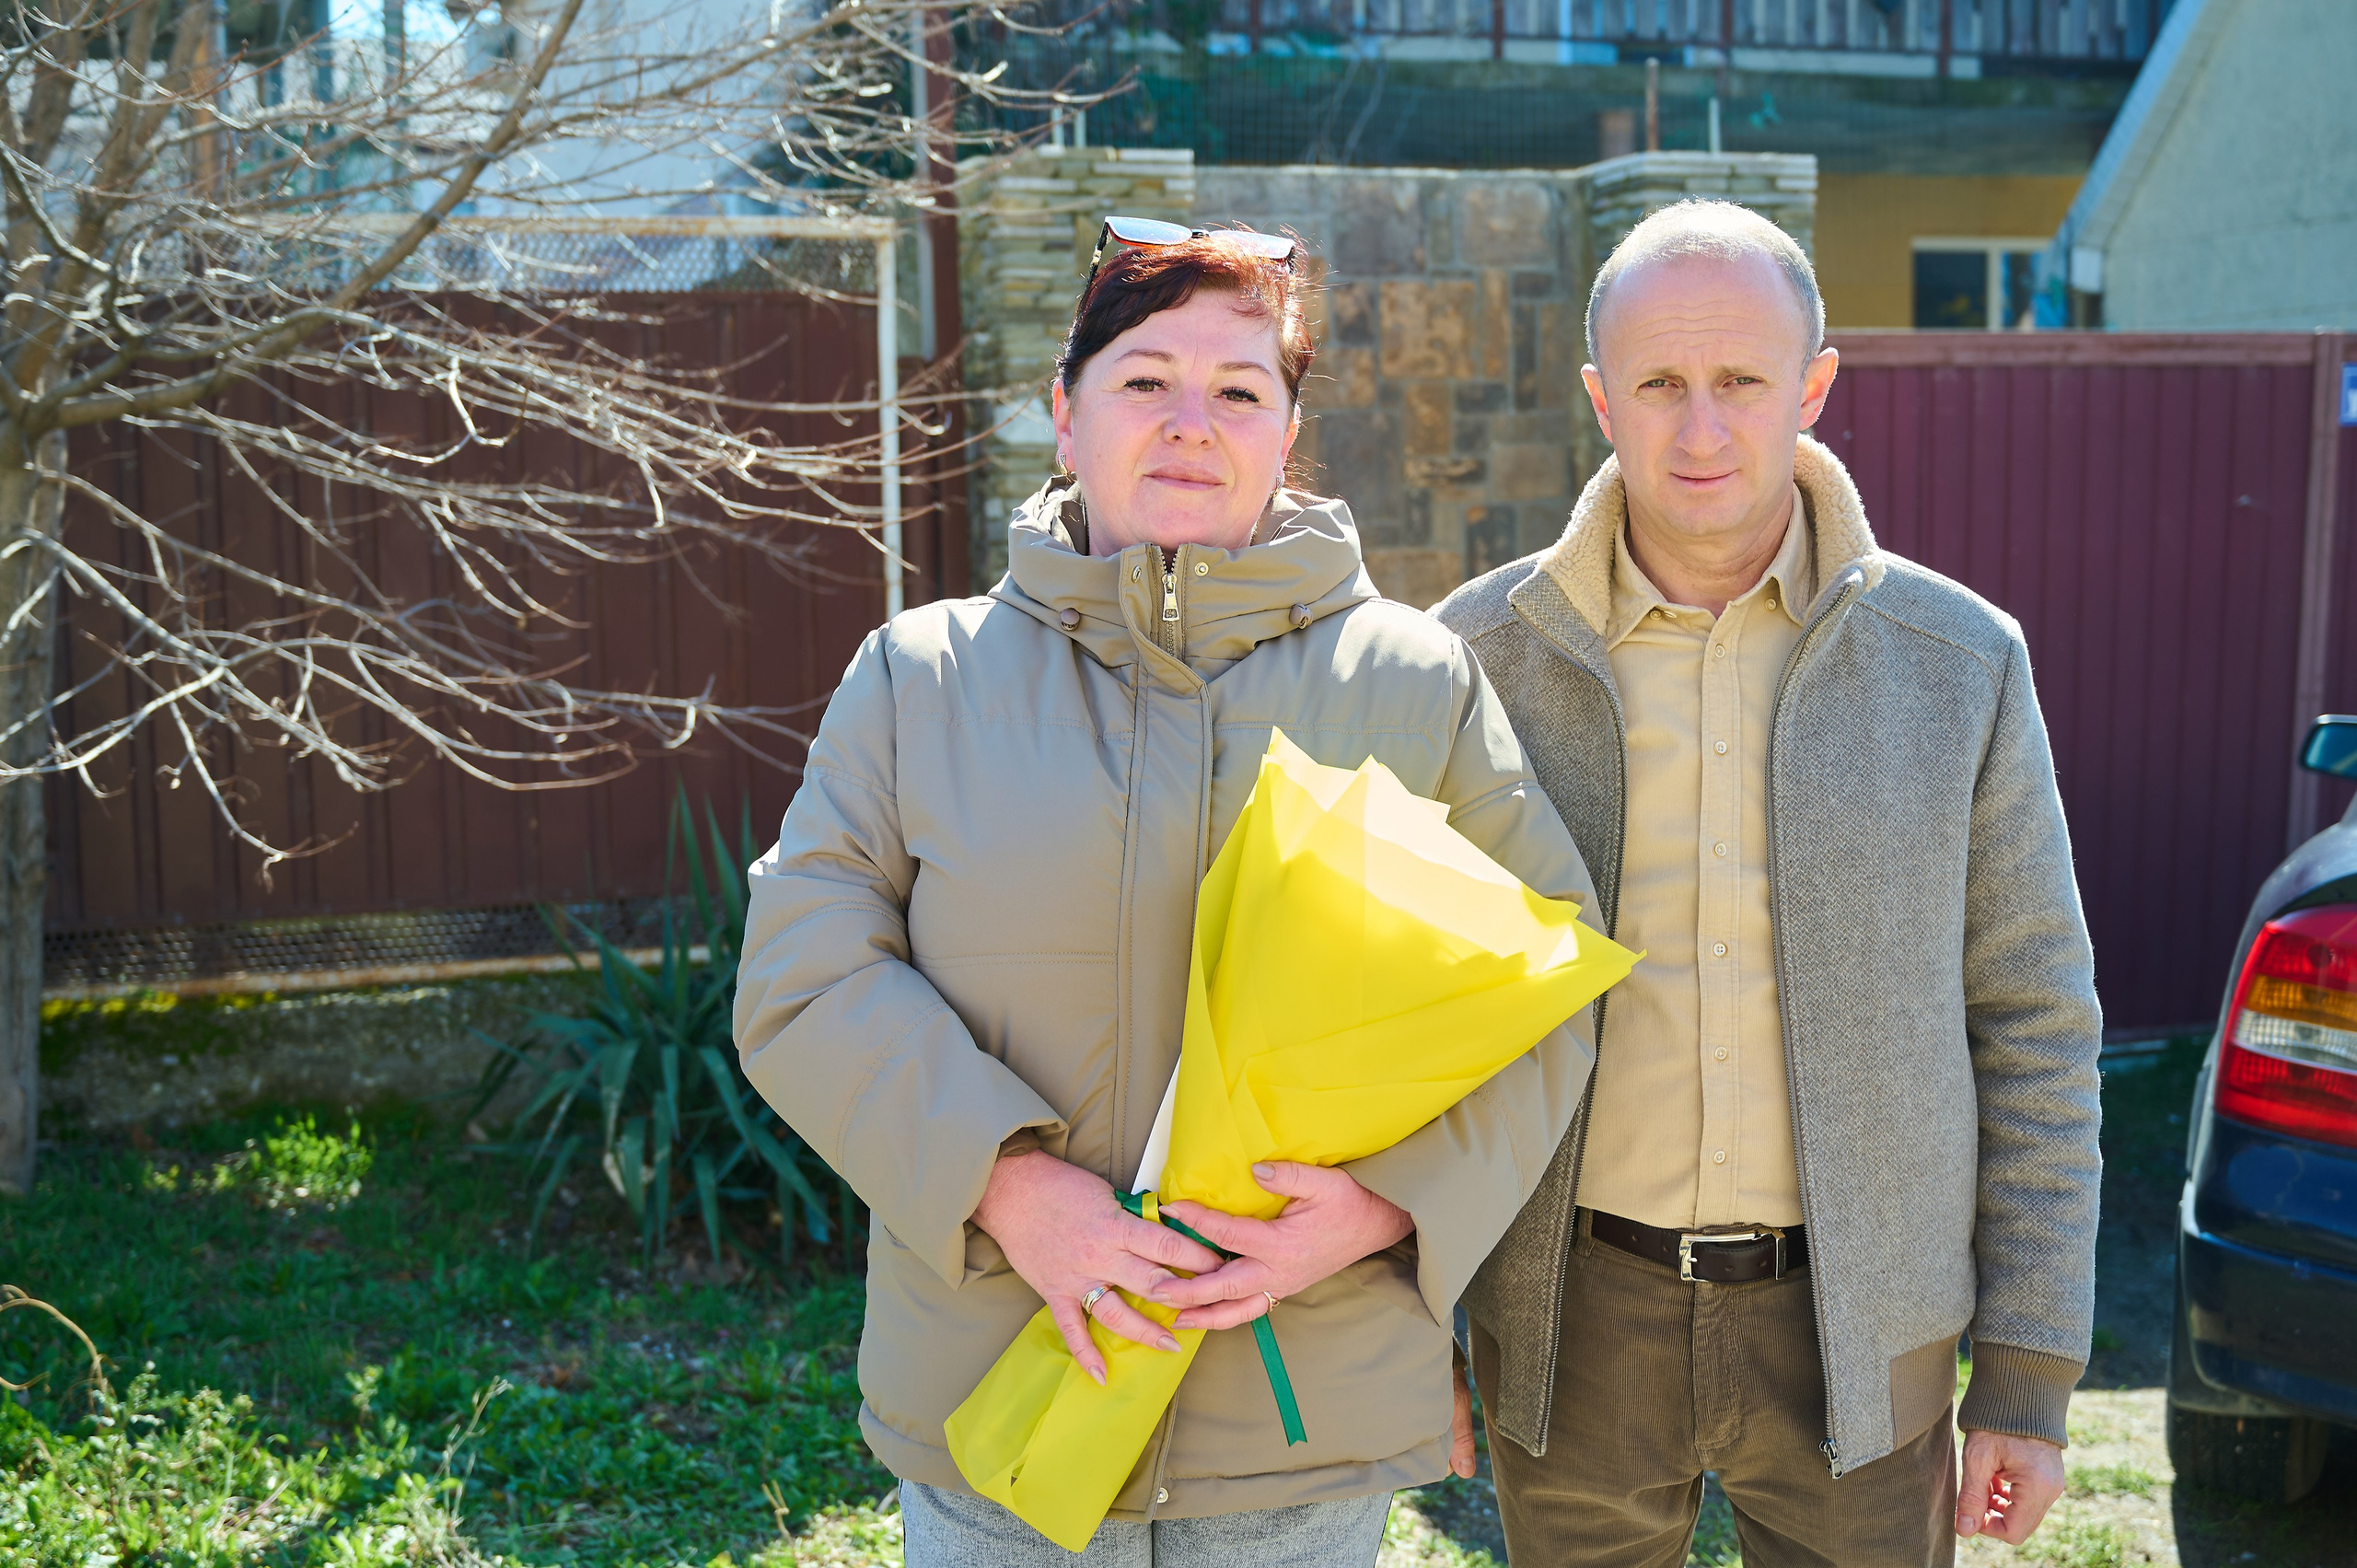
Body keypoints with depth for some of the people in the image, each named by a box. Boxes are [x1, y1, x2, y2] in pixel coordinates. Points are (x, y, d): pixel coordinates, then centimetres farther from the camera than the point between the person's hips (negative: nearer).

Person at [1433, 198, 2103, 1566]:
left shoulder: (1960, 662, -4)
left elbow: (2034, 1027, 0)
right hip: (1576, 1319, 0)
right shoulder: (1480, 656, -5)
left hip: (1859, 1328, 0)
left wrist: (2030, 1375, -2)